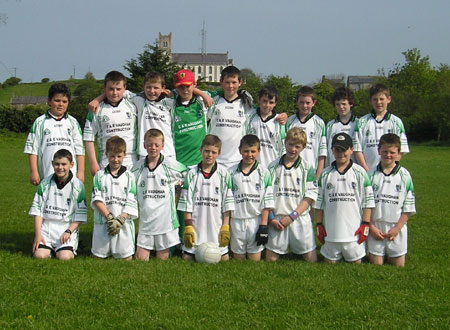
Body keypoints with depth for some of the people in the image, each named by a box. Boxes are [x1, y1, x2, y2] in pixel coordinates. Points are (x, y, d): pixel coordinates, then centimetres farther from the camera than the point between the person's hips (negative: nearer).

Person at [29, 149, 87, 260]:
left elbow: (81, 214, -1)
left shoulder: (77, 185, -1)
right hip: (46, 227, 2)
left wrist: (69, 231, -13)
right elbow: (37, 209, 4)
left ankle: (71, 249, 9)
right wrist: (38, 234, -5)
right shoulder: (45, 183, 4)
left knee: (64, 257, -23)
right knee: (40, 255, -20)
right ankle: (49, 247, 12)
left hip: (68, 227, -2)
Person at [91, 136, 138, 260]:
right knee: (98, 257, 4)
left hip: (124, 223, 0)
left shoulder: (129, 177, 4)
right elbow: (96, 200, -3)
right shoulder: (100, 176, 5)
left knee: (126, 258, -1)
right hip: (102, 223, 0)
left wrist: (120, 220, -13)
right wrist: (109, 217, -14)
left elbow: (131, 203, -1)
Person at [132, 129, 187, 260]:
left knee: (162, 259, 5)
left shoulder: (170, 164, -4)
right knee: (140, 259, 1)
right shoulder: (138, 167, 3)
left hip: (165, 219, -2)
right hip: (145, 221, 2)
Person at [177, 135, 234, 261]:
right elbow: (187, 203, 3)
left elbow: (227, 204, 2)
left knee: (223, 258, -3)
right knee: (187, 258, -2)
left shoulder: (224, 174, 2)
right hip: (195, 228, 0)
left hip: (217, 228, 0)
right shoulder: (192, 174, 3)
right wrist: (188, 227, -2)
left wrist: (225, 227, -3)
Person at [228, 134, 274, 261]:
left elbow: (267, 201, -1)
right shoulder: (232, 173, 5)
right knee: (238, 258, 6)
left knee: (255, 259, 0)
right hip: (236, 221, 1)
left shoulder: (263, 173, 1)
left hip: (256, 220, -1)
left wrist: (264, 225, -6)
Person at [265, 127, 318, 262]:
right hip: (277, 220, 1)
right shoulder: (273, 167, 7)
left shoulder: (307, 169, 3)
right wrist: (271, 218, -4)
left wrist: (292, 216, -11)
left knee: (311, 260, -2)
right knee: (270, 259, 1)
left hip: (300, 219, -1)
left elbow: (310, 197, -3)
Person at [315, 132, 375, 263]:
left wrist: (365, 224, -5)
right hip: (330, 232, 2)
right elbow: (319, 202, 9)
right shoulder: (325, 174, 6)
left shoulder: (360, 173, -1)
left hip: (354, 233, -2)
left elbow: (368, 200, 0)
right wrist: (319, 225, 6)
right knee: (329, 263, 10)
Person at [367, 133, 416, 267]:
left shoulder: (404, 175, 0)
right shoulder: (372, 174, 0)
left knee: (398, 265, 5)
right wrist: (371, 226, -6)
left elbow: (409, 206, 0)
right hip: (375, 228, 0)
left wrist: (397, 228, -7)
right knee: (375, 265, 2)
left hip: (397, 228, 0)